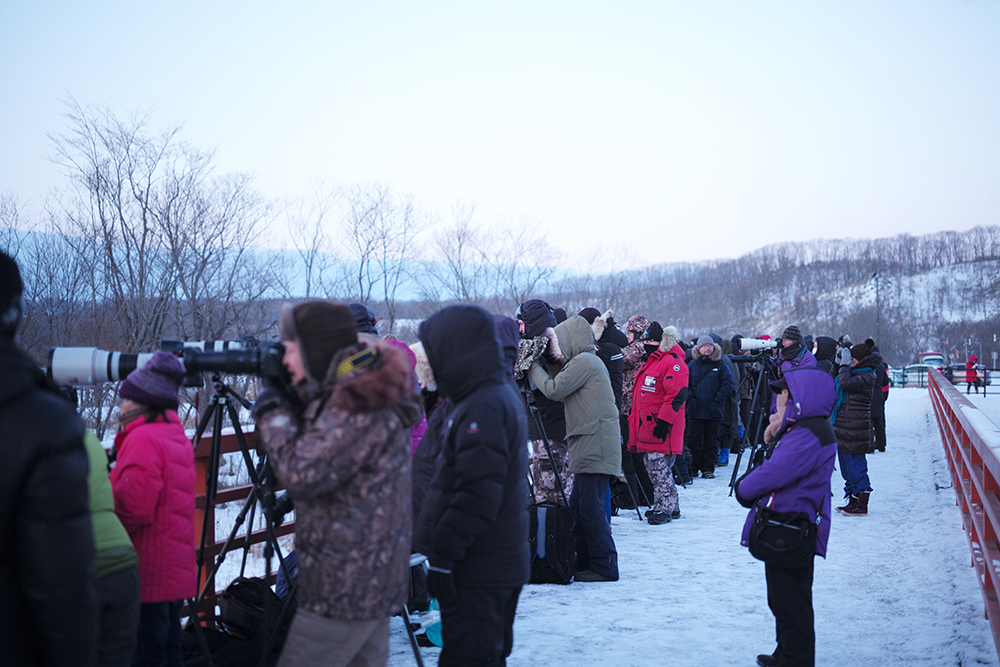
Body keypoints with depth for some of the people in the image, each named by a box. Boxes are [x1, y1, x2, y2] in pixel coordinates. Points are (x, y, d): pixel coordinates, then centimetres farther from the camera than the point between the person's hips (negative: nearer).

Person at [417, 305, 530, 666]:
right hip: (504, 565, 10)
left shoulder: (482, 409, -20)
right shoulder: (504, 394, 12)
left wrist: (442, 554, -20)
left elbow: (477, 494, -26)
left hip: (477, 573, -10)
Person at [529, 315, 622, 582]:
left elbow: (554, 390, -12)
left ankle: (605, 566, -5)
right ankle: (584, 562, 20)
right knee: (578, 505, 13)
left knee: (590, 506, -9)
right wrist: (547, 368, 11)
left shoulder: (584, 361, -10)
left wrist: (534, 368, 1)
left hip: (595, 444, -11)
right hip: (589, 444, 11)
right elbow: (563, 393, 18)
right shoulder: (586, 361, 22)